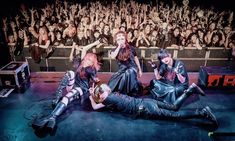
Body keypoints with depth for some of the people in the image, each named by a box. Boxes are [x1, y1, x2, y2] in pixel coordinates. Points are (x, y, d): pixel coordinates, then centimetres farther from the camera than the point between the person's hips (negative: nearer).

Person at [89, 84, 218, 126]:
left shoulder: (108, 99, -4)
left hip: (145, 110, -8)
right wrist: (93, 93, 41)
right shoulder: (113, 93, 19)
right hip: (145, 102, 8)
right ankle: (190, 90, 8)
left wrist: (91, 96, 22)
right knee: (174, 107, 16)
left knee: (176, 115, -6)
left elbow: (95, 107, 8)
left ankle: (202, 113, -10)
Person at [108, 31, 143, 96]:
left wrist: (139, 70, 10)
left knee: (128, 73, -35)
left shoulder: (130, 48, -2)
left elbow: (136, 59, 8)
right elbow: (112, 56, -24)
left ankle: (133, 92, -21)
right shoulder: (115, 50, 1)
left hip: (132, 67, -2)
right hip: (122, 69, 3)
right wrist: (119, 47, -22)